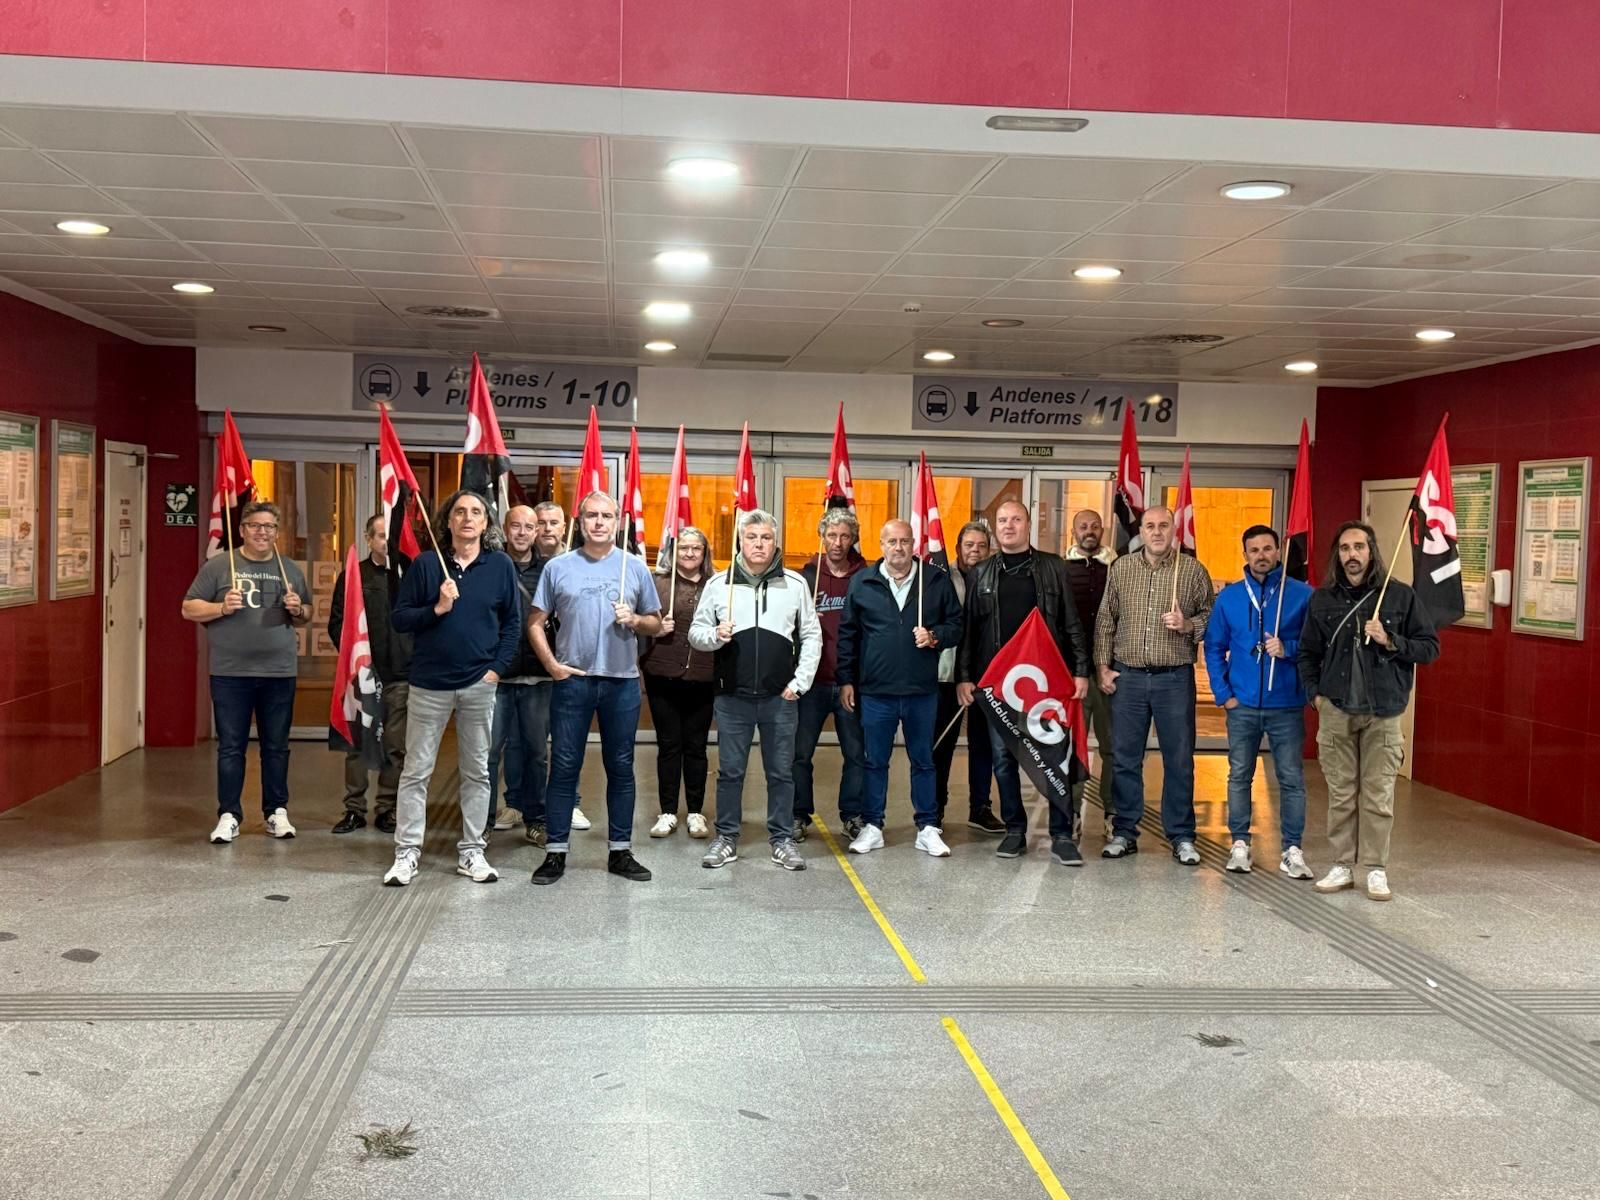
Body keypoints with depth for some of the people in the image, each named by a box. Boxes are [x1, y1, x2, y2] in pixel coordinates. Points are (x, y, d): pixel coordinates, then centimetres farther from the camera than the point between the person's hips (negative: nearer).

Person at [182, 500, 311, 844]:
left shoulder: (290, 570, 11)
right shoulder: (218, 566, 1)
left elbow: (305, 618, 19)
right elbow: (189, 609, 2)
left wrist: (298, 611, -3)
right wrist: (222, 607, -15)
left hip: (279, 673, 2)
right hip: (230, 673, -2)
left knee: (276, 747, 9)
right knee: (230, 747, 4)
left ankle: (277, 812, 19)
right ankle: (229, 815, 11)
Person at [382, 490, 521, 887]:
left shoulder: (501, 565, 2)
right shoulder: (425, 565, -1)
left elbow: (513, 622, 5)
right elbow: (399, 619, 0)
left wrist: (498, 668, -4)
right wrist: (436, 608, -16)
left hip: (480, 684, 1)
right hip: (430, 683, -1)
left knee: (477, 772, 9)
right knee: (416, 771, 2)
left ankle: (471, 851, 18)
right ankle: (406, 853, 9)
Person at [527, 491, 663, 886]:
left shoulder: (635, 567, 6)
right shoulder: (558, 567, 3)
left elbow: (656, 625, 10)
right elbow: (536, 622, 5)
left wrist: (635, 620, -11)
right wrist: (552, 664, -7)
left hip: (622, 681, 1)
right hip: (572, 680, -1)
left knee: (620, 767, 8)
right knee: (564, 766, 2)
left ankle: (620, 851, 17)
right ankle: (555, 852, 9)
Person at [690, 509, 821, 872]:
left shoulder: (795, 584, 3)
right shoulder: (718, 584, 2)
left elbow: (811, 636, 6)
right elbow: (695, 632, 7)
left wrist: (800, 682, -2)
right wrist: (715, 635, -15)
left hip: (780, 698, 0)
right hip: (732, 697, 0)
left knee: (781, 771, 7)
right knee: (730, 771, 7)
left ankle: (782, 839, 18)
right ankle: (726, 838, 18)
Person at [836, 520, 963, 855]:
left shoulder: (937, 581, 0)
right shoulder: (862, 583, 2)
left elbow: (956, 624, 6)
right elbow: (848, 635, 6)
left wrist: (935, 636, -14)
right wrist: (846, 680, 3)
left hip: (922, 690, 0)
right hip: (876, 690, 0)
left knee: (923, 761, 9)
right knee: (875, 761, 9)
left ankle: (928, 828, 18)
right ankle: (872, 826, 19)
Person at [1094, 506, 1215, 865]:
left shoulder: (1193, 570, 0)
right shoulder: (1120, 569, 6)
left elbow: (1211, 617, 5)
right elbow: (1105, 621, 9)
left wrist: (1187, 625, -14)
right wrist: (1103, 666, 4)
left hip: (1175, 677, -2)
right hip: (1127, 676, 2)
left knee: (1179, 759, 3)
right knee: (1125, 758, 7)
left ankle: (1181, 836, 14)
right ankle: (1124, 833, 17)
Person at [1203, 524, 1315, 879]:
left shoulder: (1302, 595, -1)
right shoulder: (1229, 597, 6)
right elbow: (1214, 647, 9)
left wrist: (1288, 649, -17)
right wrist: (1222, 693, 0)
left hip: (1287, 705, -2)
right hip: (1242, 704, 2)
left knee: (1291, 778, 1)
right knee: (1239, 775, 8)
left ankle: (1292, 850, 8)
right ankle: (1239, 843, 17)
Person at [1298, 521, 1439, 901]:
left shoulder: (1400, 596, 1)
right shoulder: (1322, 599, 8)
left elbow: (1429, 647, 2)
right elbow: (1307, 653, 17)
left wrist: (1390, 641, -13)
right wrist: (1316, 693, 5)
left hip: (1383, 712, -2)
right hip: (1336, 711, 2)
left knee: (1378, 795, -1)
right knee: (1341, 793, 6)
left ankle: (1376, 869, 7)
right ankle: (1342, 866, 14)